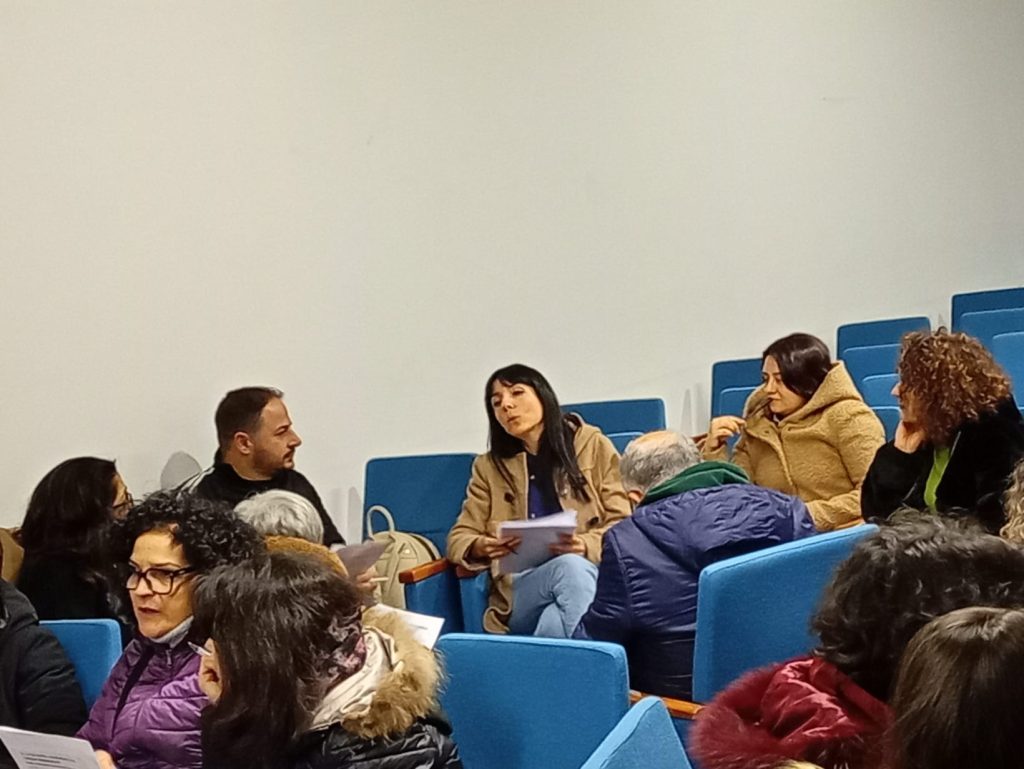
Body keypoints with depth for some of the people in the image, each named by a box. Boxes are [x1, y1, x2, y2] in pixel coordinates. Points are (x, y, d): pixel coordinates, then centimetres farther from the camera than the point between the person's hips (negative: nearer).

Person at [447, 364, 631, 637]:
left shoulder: (593, 446, 15)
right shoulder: (489, 467, 20)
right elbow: (459, 539, 14)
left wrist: (586, 545, -15)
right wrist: (483, 547, -12)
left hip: (593, 573, -1)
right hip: (521, 592, 1)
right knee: (571, 567, -35)